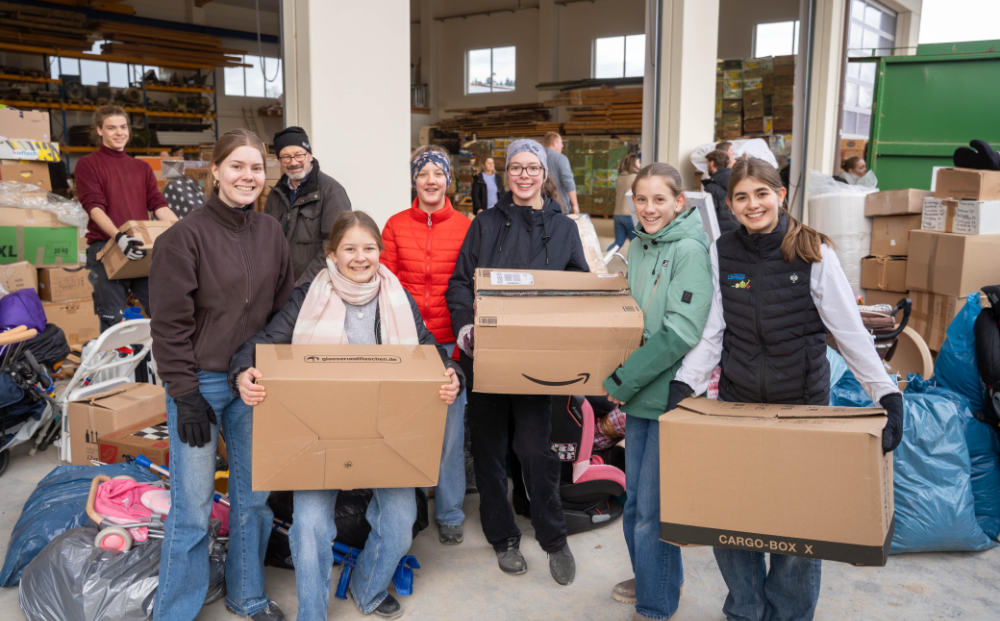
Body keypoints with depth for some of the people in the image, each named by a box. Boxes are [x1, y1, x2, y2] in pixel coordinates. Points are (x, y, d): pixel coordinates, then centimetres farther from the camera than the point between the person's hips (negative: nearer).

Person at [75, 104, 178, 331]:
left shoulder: (142, 168, 20)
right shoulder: (88, 164, 5)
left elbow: (158, 205, 11)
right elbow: (95, 207, -9)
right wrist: (118, 237, -26)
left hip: (142, 248, 4)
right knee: (112, 319, -5)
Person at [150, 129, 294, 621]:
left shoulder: (271, 234, 6)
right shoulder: (187, 235, -9)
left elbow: (284, 310, 11)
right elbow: (170, 324, -10)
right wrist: (184, 393, -12)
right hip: (201, 382, -5)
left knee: (253, 496, 14)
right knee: (192, 506, 0)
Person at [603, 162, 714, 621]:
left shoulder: (690, 250, -15)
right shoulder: (638, 246, 9)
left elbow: (682, 334, -22)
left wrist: (622, 379, -17)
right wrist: (623, 380, 5)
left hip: (673, 394, -8)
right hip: (640, 394, 8)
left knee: (654, 507, 2)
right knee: (635, 496, 19)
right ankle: (653, 579, 40)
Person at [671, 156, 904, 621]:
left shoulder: (814, 252, -8)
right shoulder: (723, 253, -1)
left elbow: (851, 332, -8)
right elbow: (712, 333, -1)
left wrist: (888, 395, -14)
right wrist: (684, 385, -13)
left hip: (803, 403, -2)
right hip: (737, 402, 2)